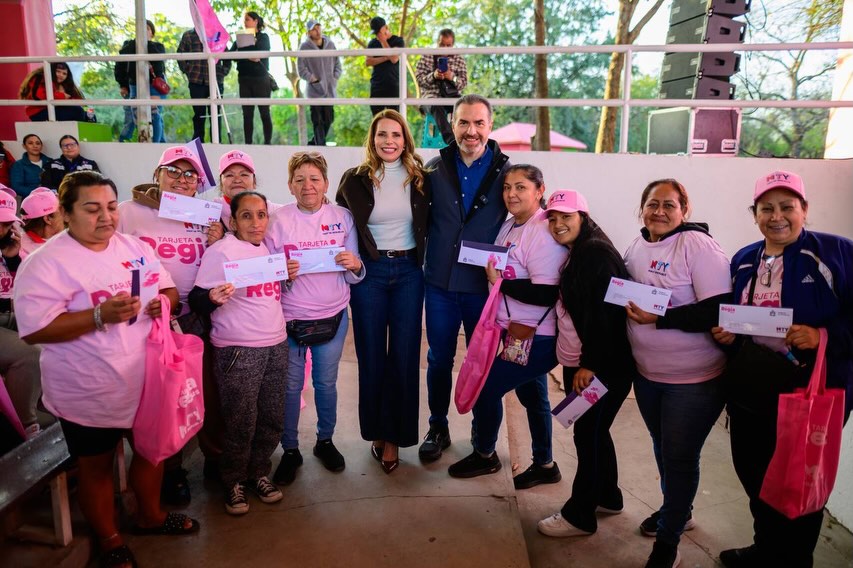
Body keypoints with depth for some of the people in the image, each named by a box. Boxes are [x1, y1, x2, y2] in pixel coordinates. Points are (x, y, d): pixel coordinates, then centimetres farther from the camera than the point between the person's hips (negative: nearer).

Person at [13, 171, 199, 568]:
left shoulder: (135, 247, 2)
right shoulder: (45, 263, -15)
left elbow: (169, 289, 7)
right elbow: (33, 329, -20)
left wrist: (162, 302, -17)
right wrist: (100, 315, -31)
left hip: (147, 378, 6)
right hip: (89, 392, -5)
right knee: (96, 465, 14)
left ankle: (151, 516, 45)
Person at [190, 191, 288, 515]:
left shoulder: (270, 249, 11)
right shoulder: (221, 252, -8)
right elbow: (197, 301, -11)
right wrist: (213, 298, -30)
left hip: (276, 345, 6)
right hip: (238, 350, -6)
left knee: (272, 418, 10)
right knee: (241, 422, 2)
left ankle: (259, 473, 30)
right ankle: (233, 482, 23)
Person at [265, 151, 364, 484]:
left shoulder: (342, 217, 0)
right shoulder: (278, 220, -5)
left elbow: (354, 277, 3)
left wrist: (354, 265, -19)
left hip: (333, 317, 1)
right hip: (289, 318, -1)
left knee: (326, 383, 14)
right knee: (291, 386, 8)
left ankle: (325, 440, 35)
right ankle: (290, 450, 26)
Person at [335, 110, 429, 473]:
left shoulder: (419, 178, 3)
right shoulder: (354, 180, -1)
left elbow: (426, 224, 12)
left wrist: (421, 258, 3)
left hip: (408, 271, 1)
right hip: (369, 272, -1)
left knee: (404, 356, 3)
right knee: (371, 355, 7)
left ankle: (394, 435, 16)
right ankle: (376, 431, 24)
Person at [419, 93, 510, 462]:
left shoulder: (505, 171, -2)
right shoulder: (435, 169, 3)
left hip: (485, 284, -1)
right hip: (440, 282, 2)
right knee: (439, 359, 11)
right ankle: (438, 428, 31)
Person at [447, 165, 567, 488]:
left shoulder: (544, 232, -20)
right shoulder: (510, 225, 7)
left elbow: (545, 294, -27)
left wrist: (499, 281, -19)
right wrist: (493, 274, 0)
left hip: (537, 338, -9)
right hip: (517, 330, 9)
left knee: (487, 386, -1)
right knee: (531, 395, 19)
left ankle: (484, 455, 24)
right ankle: (544, 465, 38)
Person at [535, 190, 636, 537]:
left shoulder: (596, 253, -15)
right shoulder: (575, 255, 15)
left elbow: (604, 312, -22)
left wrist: (589, 364, -21)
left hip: (601, 368, -9)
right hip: (577, 364, 10)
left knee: (588, 433, 0)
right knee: (594, 432, 18)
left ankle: (579, 515, 12)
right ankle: (608, 498, 35)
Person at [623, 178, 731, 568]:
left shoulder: (697, 244, -17)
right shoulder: (638, 245, 3)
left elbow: (718, 310, -24)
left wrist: (659, 319, -26)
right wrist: (629, 306, -3)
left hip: (694, 378, -6)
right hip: (646, 372, 7)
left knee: (680, 456, 5)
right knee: (663, 446, 22)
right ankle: (677, 510, 47)